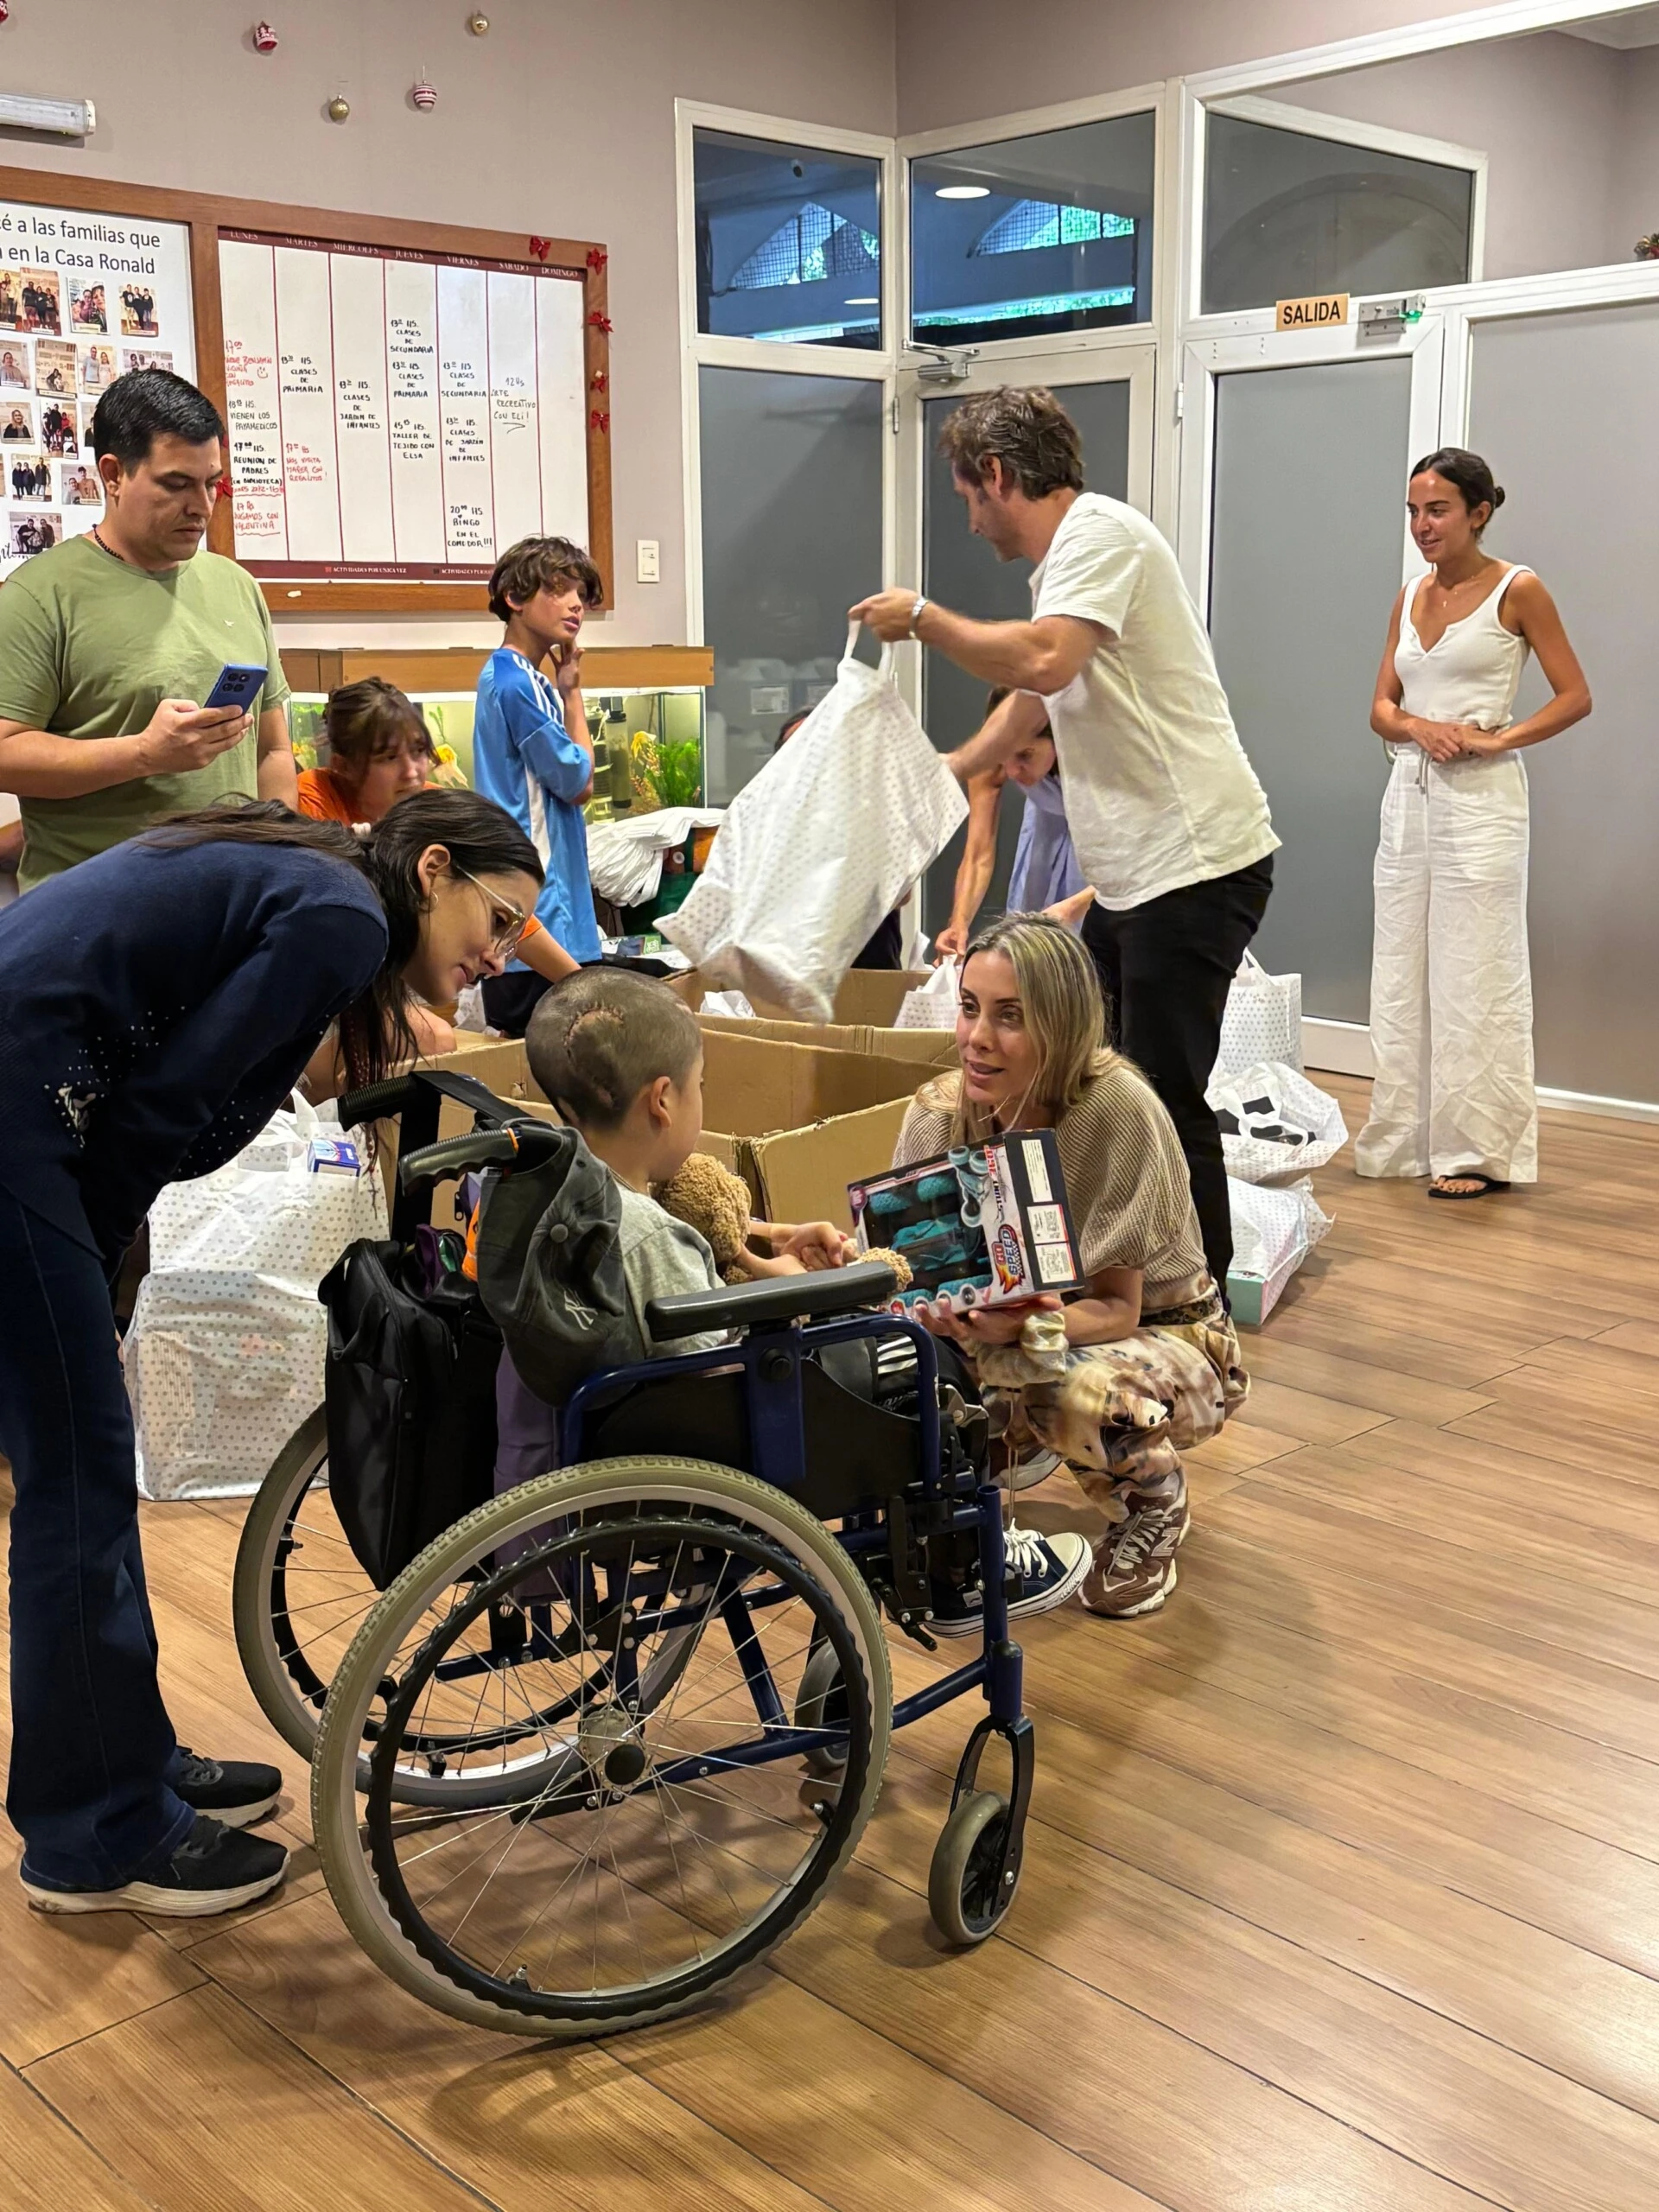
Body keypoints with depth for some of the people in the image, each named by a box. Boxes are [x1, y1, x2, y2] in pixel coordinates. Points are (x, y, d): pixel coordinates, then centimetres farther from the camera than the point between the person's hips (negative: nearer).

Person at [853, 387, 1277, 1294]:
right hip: (1129, 873, 11)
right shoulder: (1064, 560, 19)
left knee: (1164, 1101, -7)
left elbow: (1043, 664, -29)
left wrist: (922, 618, -13)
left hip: (1194, 866, -11)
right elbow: (1031, 702, 35)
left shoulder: (1102, 531, -12)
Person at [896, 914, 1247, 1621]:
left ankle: (1156, 1504, -1)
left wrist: (1027, 1323, -45)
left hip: (1164, 1333, -4)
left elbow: (1117, 1309, -23)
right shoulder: (939, 1113, -16)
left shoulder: (1117, 1108, -28)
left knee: (1080, 1396, -37)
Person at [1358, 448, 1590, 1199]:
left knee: (1474, 978, -4)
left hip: (1479, 799, -6)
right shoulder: (1409, 597, 13)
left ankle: (1478, 1151, 3)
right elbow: (1381, 707, 13)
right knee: (1401, 974, 8)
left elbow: (1575, 696, -3)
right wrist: (1418, 728, -9)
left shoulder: (1517, 590, -3)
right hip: (1409, 794, 6)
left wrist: (1497, 739, -16)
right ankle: (1403, 1139, 16)